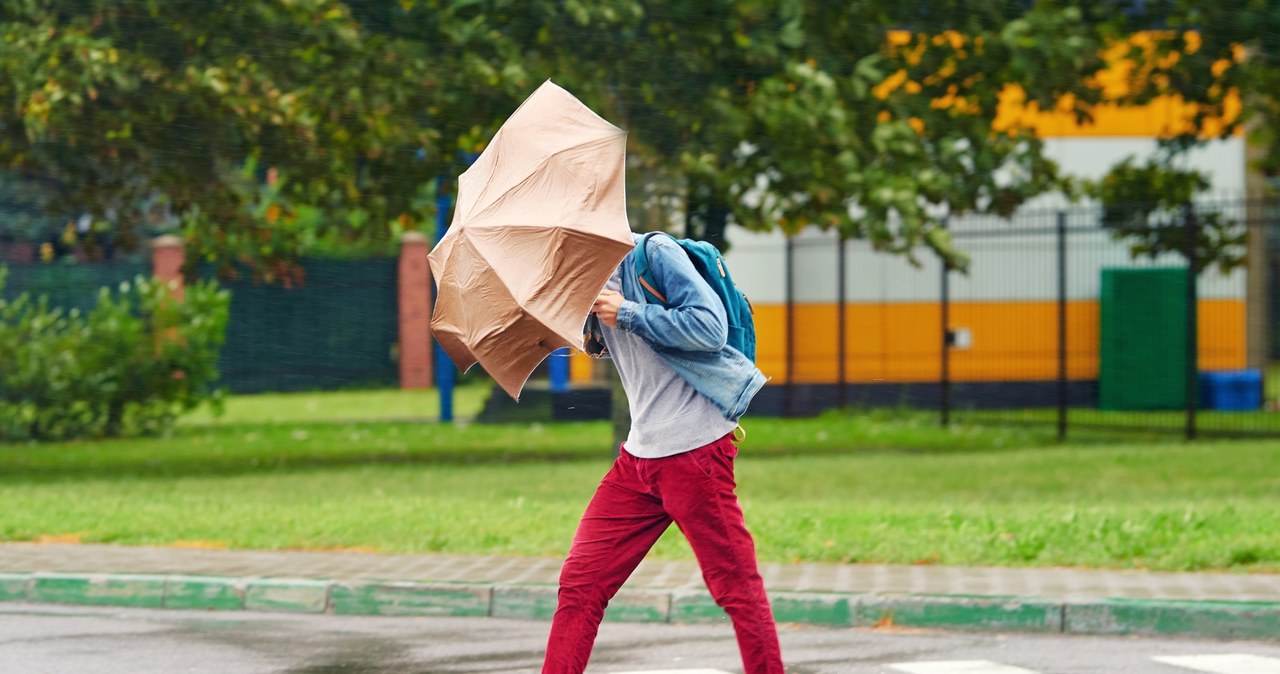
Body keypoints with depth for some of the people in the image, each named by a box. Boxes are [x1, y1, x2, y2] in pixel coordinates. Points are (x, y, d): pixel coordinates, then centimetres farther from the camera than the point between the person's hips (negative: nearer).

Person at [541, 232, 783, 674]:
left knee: (736, 587, -5)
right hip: (639, 456, 8)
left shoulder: (655, 253, -9)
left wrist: (627, 313, -16)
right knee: (580, 582, 3)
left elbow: (710, 328, -18)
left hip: (695, 450, -8)